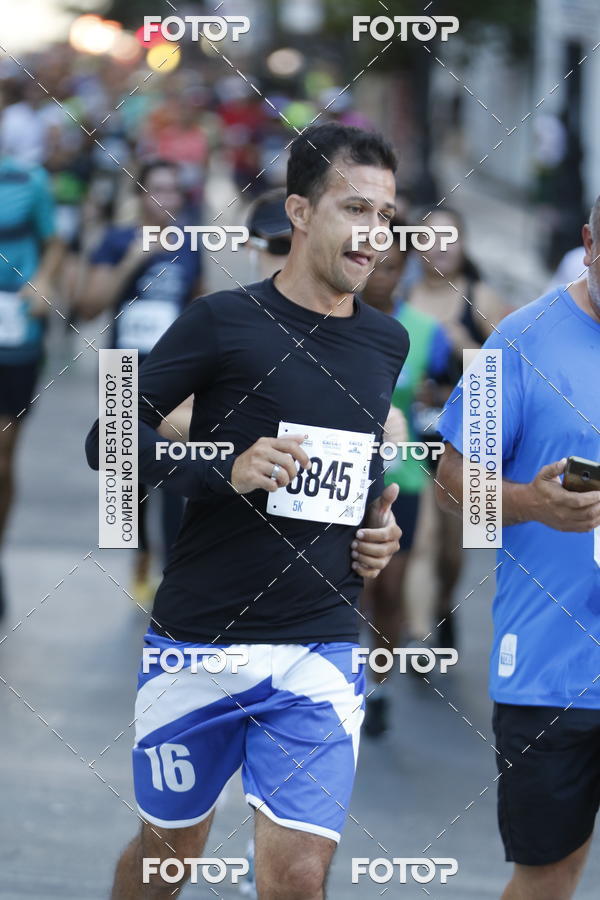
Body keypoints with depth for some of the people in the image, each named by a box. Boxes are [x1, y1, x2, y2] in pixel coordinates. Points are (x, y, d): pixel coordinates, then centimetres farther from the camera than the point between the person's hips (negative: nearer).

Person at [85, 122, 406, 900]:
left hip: (321, 651, 3)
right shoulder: (224, 323, -7)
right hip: (200, 643, -3)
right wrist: (226, 472, -20)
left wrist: (379, 525, 7)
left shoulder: (386, 344, 9)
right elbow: (107, 440, -7)